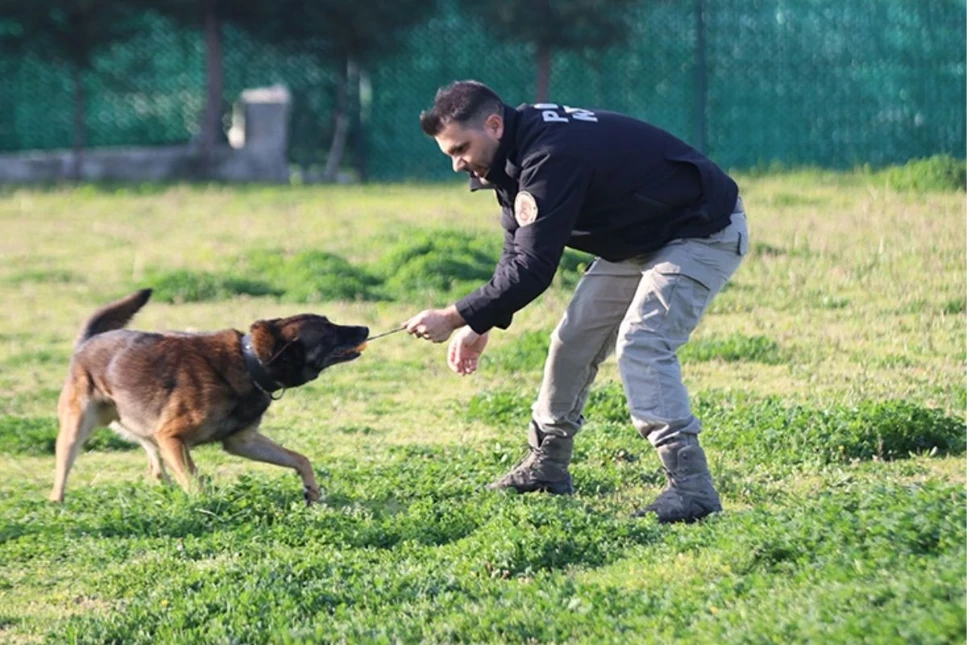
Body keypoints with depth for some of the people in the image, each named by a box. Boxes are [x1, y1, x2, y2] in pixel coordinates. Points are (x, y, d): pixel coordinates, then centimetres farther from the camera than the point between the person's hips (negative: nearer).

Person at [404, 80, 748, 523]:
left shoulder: (550, 157, -32)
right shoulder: (518, 152, -1)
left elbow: (533, 270, -33)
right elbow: (517, 256, 9)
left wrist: (453, 318, -28)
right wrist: (480, 326, -1)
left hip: (705, 233, -10)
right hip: (638, 240, 10)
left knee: (640, 343, -24)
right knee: (575, 338, 11)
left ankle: (691, 487, -26)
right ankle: (546, 466, 23)